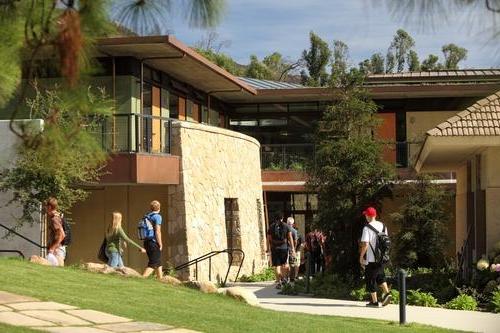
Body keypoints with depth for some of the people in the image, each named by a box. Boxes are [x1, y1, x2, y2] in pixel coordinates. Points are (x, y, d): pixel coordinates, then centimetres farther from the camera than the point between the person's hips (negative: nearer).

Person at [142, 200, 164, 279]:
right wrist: (160, 244, -11)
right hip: (154, 243, -8)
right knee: (153, 264, -8)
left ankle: (160, 279, 24)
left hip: (147, 242, 8)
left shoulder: (147, 216, 14)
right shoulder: (157, 216, -10)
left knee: (158, 263, 19)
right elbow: (157, 231, -17)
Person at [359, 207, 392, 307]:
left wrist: (361, 256, -9)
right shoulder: (382, 226, 7)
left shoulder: (367, 228, -15)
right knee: (380, 276, 22)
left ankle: (374, 301, 6)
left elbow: (365, 244, -20)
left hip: (371, 258, -6)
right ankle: (387, 293, 3)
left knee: (370, 279, 4)